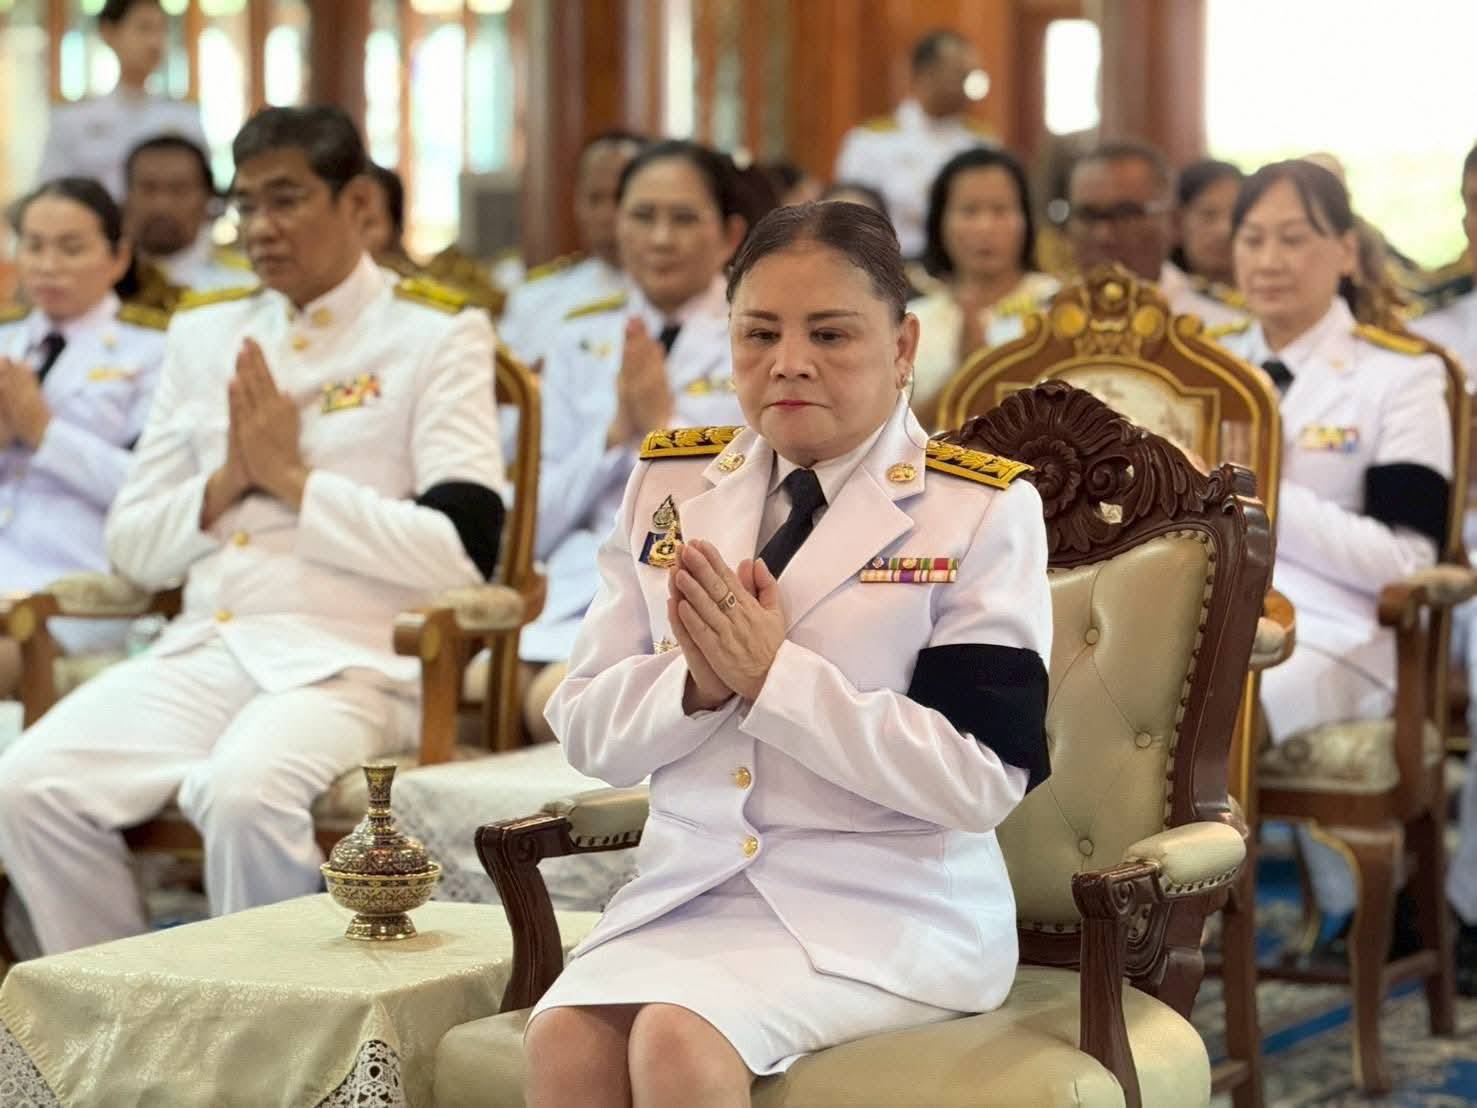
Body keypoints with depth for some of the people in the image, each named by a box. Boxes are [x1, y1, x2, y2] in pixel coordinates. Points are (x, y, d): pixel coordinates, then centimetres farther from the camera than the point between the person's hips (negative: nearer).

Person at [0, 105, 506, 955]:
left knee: (242, 794, -35)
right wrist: (224, 485, -2)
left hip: (347, 662, -5)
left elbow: (464, 549, -9)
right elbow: (134, 548, 18)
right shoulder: (204, 335, 19)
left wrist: (293, 479, -8)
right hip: (202, 652, 5)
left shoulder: (436, 336, 3)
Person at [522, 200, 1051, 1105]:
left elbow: (985, 780, -13)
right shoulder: (670, 486, 11)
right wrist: (696, 683, -14)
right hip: (689, 890, 4)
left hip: (886, 906, -4)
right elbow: (588, 733, 8)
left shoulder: (982, 512, -3)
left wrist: (776, 676, -19)